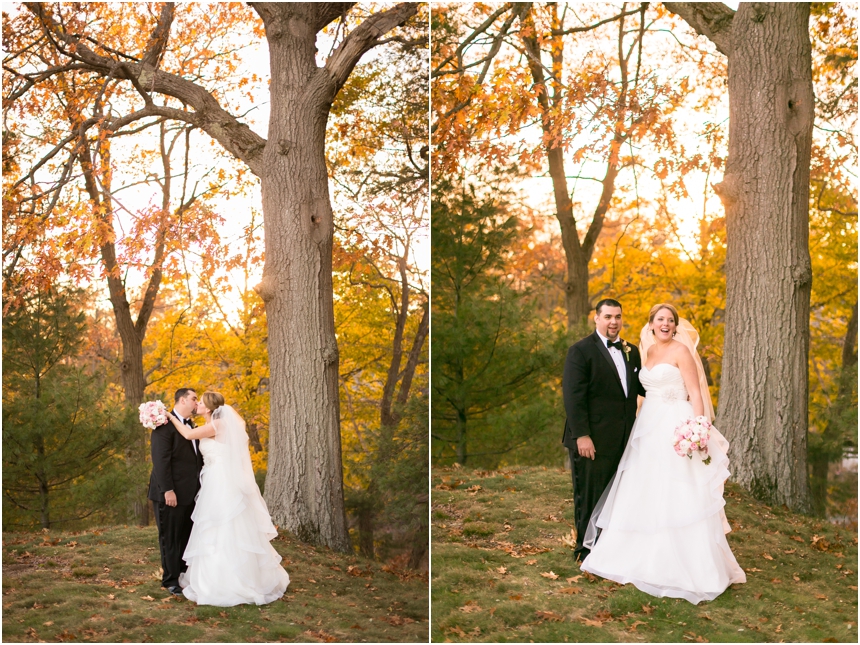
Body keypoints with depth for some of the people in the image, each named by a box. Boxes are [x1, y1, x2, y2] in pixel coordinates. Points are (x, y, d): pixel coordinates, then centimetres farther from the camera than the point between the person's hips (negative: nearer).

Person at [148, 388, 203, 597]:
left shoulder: (191, 425, 15)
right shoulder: (165, 425, -13)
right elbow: (161, 460, -18)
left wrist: (200, 486, 9)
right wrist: (167, 490, -22)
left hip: (190, 492, 8)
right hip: (171, 493, -8)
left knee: (187, 537, 14)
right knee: (171, 538, 4)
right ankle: (171, 580, 15)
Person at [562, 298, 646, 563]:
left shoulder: (631, 351, 13)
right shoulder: (581, 351, -8)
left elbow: (641, 387, 16)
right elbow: (573, 396, -14)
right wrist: (582, 435, -20)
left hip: (623, 439, 6)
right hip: (593, 439, -6)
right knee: (590, 496, 4)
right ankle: (586, 549, 18)